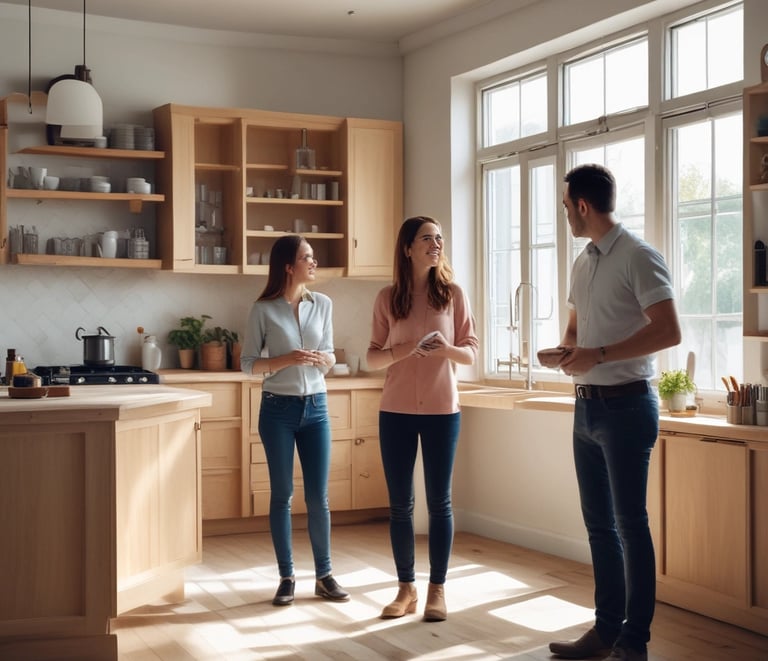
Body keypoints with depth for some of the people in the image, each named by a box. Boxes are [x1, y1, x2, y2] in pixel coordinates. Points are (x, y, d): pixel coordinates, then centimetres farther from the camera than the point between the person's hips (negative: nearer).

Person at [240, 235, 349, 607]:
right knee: (281, 495, 5)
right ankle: (287, 578, 15)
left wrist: (322, 359, -13)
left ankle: (324, 576, 17)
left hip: (315, 408, 3)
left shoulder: (322, 304, 4)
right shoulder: (264, 309, -6)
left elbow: (330, 358, 11)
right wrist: (286, 359, -18)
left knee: (318, 496, 5)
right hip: (278, 409, -2)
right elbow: (247, 363, -4)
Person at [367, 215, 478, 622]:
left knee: (439, 502, 3)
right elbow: (373, 359, 3)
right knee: (400, 504, 6)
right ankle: (406, 588, 17)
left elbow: (471, 354, 2)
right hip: (396, 412, 1)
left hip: (442, 411, -1)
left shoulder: (453, 294, 1)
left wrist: (447, 349, -18)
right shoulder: (387, 298, 2)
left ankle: (437, 589, 12)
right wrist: (399, 351, -17)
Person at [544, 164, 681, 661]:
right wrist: (565, 351, 2)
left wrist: (597, 356, -20)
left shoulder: (638, 257, -11)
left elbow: (669, 331, -19)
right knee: (600, 524, 12)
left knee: (630, 524, -1)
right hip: (587, 407, 8)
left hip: (625, 406, -8)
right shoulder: (583, 263, 13)